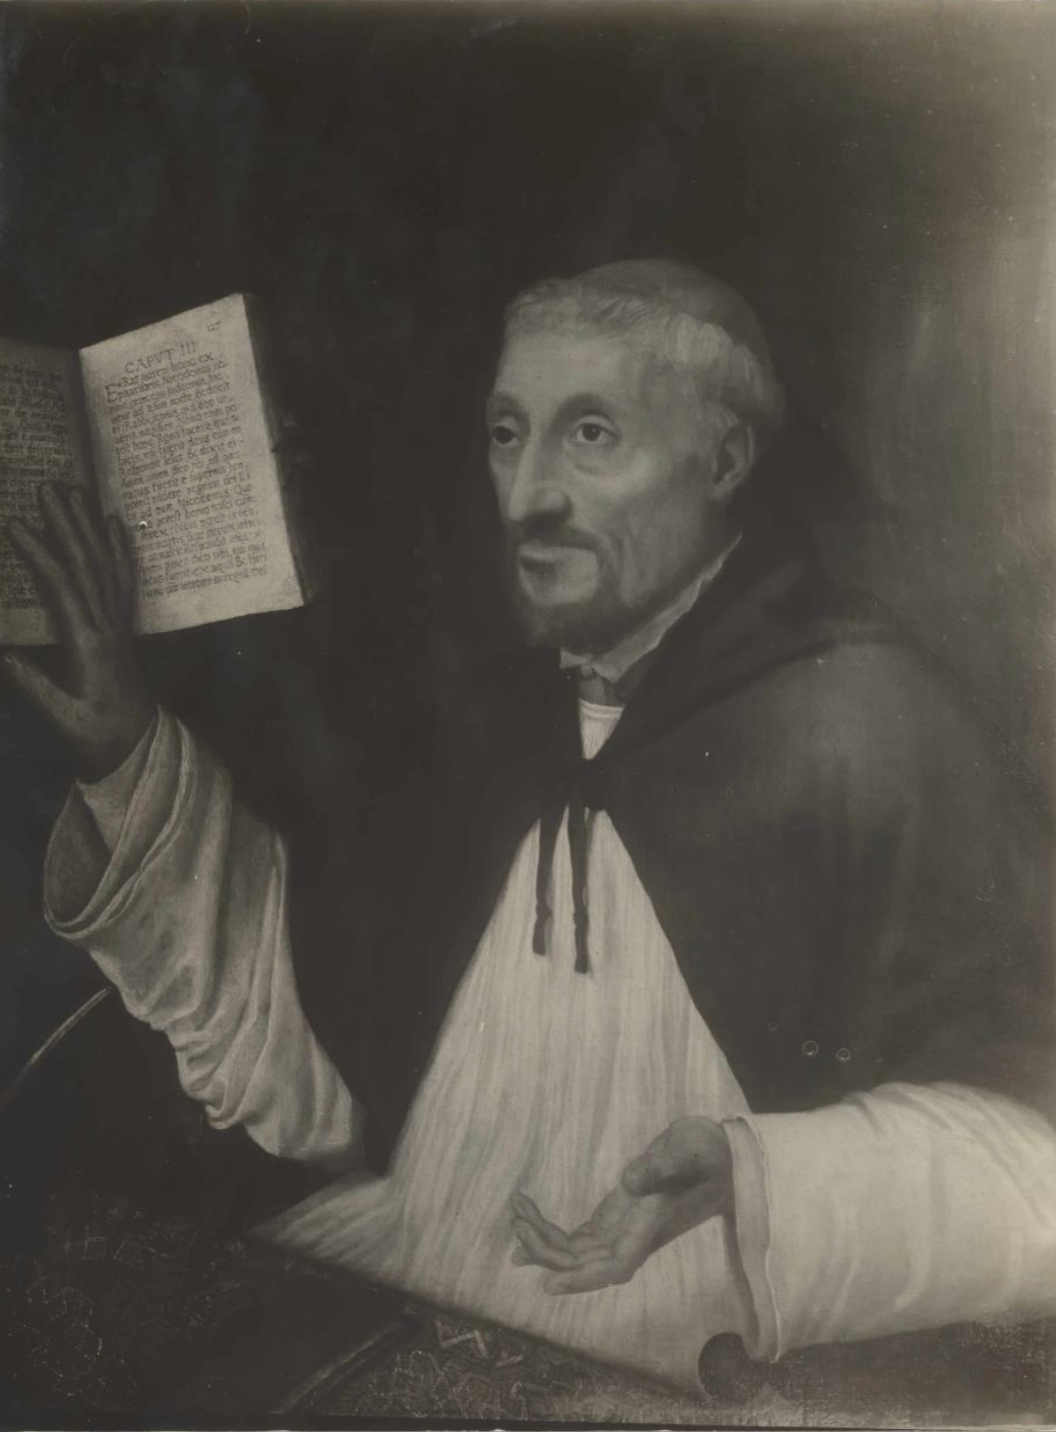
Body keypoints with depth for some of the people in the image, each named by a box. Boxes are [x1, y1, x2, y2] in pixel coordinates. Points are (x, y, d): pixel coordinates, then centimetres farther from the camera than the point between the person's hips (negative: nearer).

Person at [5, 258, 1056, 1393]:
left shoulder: (863, 724, -14)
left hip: (660, 1397, -5)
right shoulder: (506, 732, 6)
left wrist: (745, 1174, -30)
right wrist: (133, 764, -1)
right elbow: (305, 1059, 6)